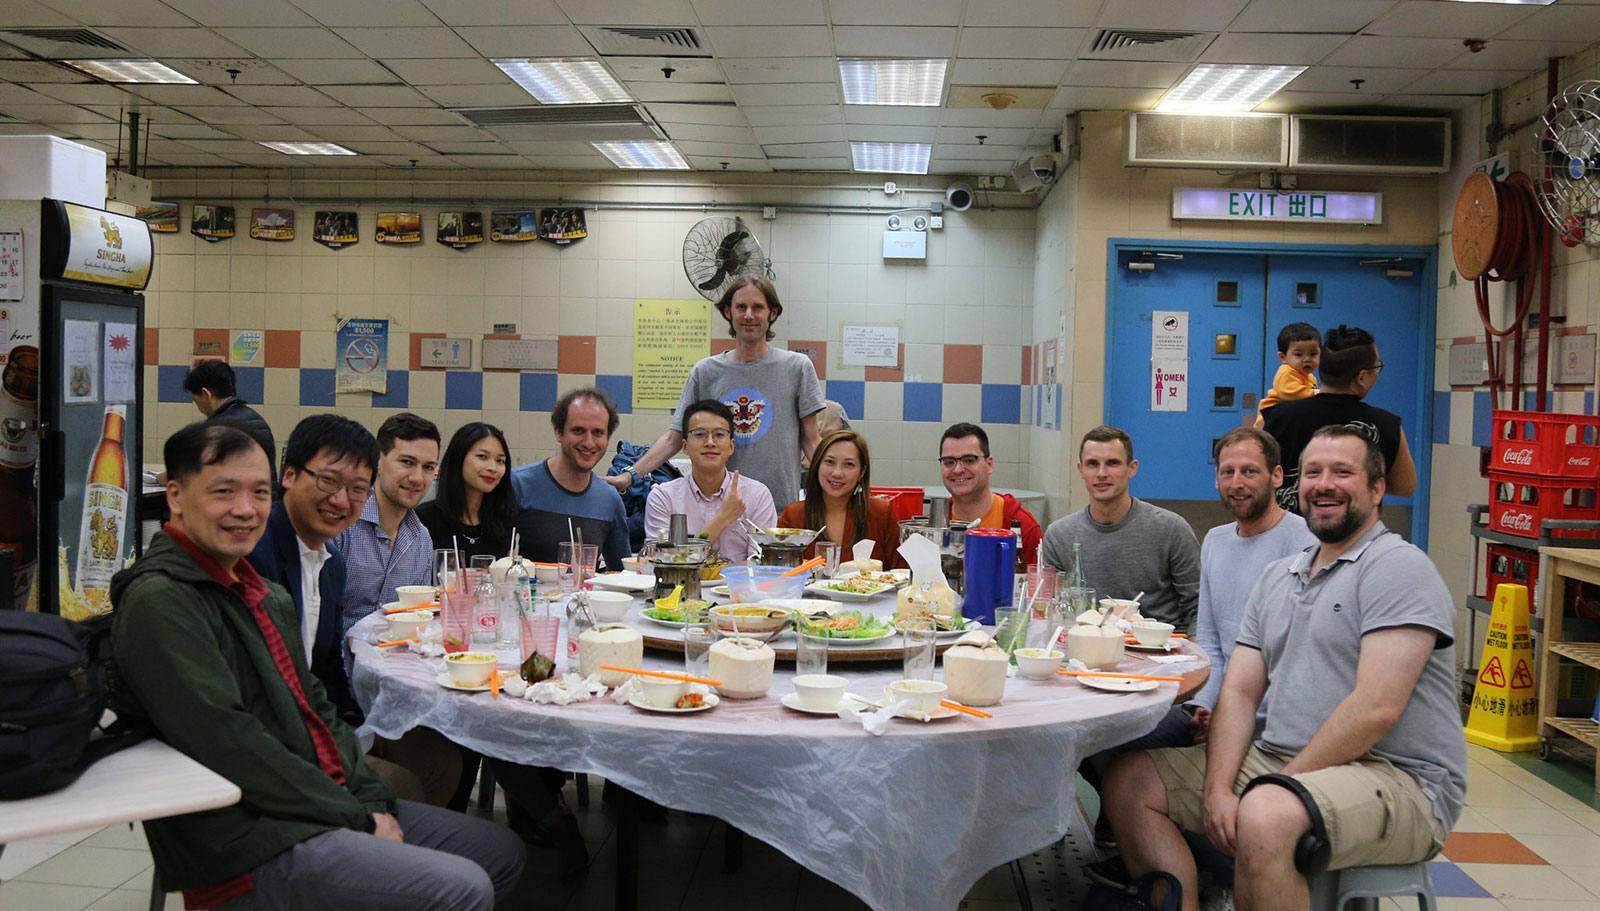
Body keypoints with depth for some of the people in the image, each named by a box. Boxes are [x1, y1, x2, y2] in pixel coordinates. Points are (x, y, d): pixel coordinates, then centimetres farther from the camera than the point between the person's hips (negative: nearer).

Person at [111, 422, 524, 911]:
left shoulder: (268, 595, 17)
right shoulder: (159, 601, -15)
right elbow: (228, 742, -21)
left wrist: (373, 800, 3)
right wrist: (355, 817, -16)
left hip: (334, 805, 10)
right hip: (250, 841, -9)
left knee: (502, 852, 10)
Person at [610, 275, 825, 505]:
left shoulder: (796, 367, 3)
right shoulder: (704, 372, 7)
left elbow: (811, 441, 4)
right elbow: (673, 438, 6)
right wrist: (630, 475, -5)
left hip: (781, 503, -1)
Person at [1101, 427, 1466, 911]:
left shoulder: (1398, 566, -9)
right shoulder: (1277, 577, 16)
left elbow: (1376, 710, -19)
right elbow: (1239, 692, 8)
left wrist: (1283, 785, -16)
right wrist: (1217, 788, -8)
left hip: (1397, 779, -8)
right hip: (1277, 760, 8)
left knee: (1265, 819, -37)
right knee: (1130, 780, -1)